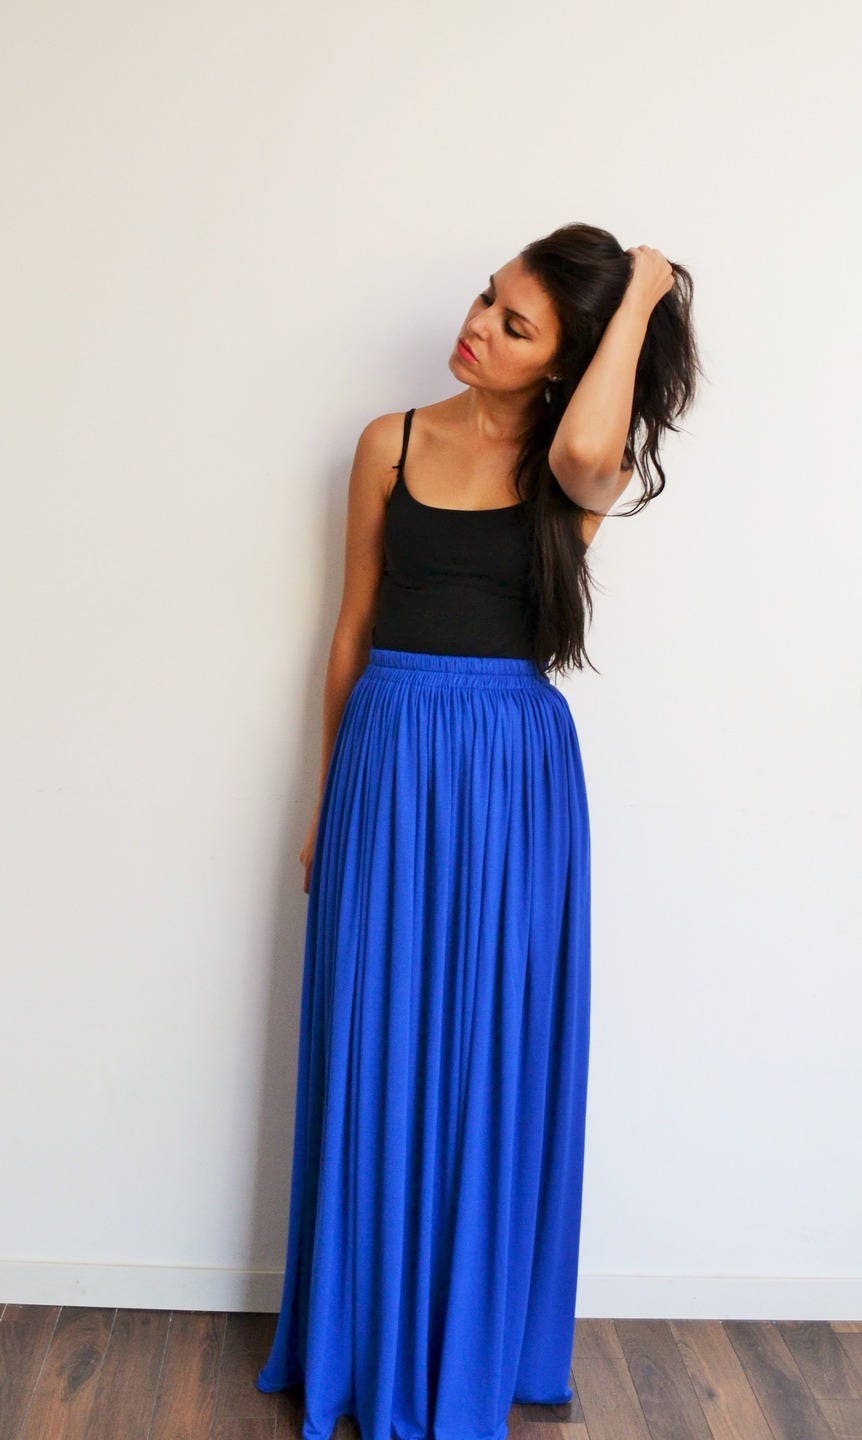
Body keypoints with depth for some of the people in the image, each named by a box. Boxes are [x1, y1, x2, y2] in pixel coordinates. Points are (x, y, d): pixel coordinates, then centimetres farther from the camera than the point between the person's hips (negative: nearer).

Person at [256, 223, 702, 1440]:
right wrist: (328, 792, 11)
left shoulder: (582, 471, -2)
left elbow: (587, 450, -29)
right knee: (379, 1054, 8)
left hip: (518, 769, -1)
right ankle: (370, 1341, 28)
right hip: (392, 757, 2)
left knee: (497, 1056, 8)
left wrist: (641, 301, -14)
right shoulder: (391, 443, 5)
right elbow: (353, 626, 9)